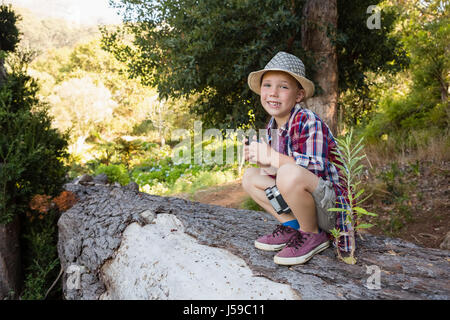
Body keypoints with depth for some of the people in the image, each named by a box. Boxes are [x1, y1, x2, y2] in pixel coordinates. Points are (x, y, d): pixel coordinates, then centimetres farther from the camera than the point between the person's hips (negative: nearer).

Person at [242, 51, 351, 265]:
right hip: (300, 201, 8)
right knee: (250, 176, 6)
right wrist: (260, 158, -11)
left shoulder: (309, 122, -19)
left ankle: (313, 236, -10)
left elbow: (317, 166, -32)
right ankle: (291, 226, 5)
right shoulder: (272, 126, 5)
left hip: (329, 206, -8)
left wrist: (273, 157, -27)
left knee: (289, 174, -37)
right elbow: (274, 168, 11)